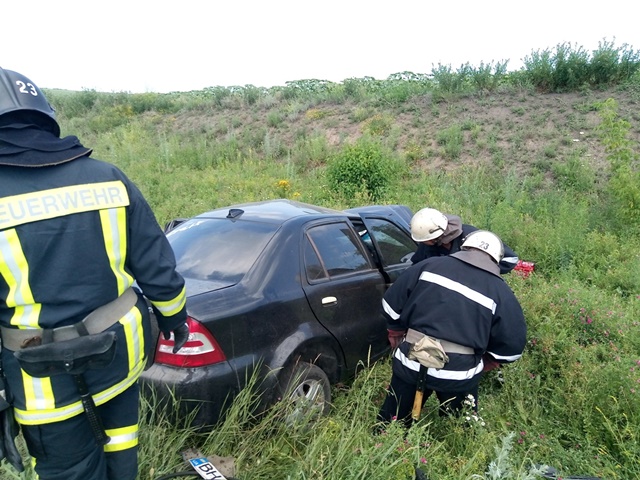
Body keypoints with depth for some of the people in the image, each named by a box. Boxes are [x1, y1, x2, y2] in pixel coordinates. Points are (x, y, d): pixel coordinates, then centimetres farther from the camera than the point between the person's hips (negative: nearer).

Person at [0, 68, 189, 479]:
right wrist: (174, 315, 14)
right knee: (118, 438, 27)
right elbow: (156, 263, -1)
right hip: (120, 344, 4)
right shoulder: (108, 177, -5)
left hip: (46, 374, -4)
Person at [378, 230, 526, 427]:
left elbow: (392, 306, 5)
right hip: (459, 374, -1)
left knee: (392, 422, 22)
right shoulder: (501, 293, -1)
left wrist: (399, 344, 19)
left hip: (410, 362, 1)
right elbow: (511, 347, 1)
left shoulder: (429, 266, 2)